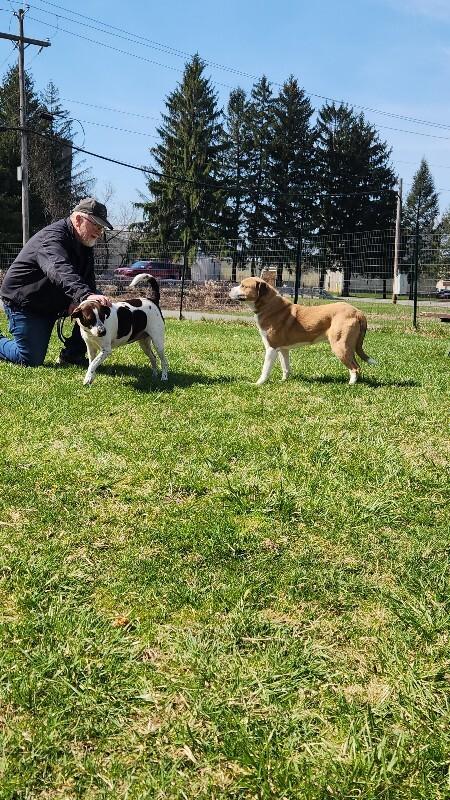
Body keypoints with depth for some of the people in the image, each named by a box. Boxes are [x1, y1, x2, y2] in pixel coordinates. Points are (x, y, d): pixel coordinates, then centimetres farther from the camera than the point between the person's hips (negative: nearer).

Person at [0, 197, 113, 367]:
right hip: (22, 302, -8)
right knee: (31, 360, -10)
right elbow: (59, 270, -49)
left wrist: (77, 301, -25)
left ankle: (72, 353, 1)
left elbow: (87, 281, -3)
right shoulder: (52, 237, -28)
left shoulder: (84, 242, 2)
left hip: (50, 304, 8)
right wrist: (85, 295, -65)